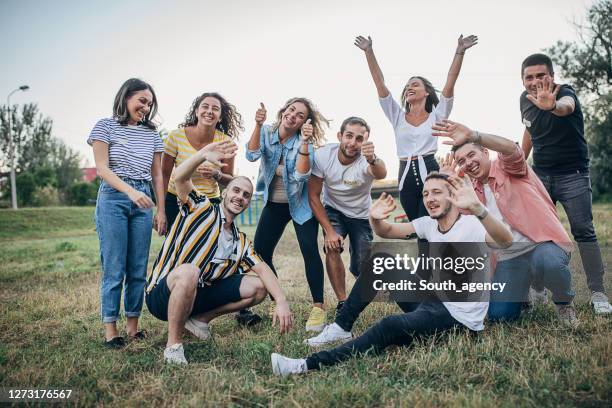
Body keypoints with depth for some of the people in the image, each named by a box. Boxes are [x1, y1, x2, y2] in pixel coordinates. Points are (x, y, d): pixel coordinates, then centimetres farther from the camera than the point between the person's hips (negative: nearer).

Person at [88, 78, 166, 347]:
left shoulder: (151, 133, 14)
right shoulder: (105, 126, 3)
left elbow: (157, 175, 14)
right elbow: (102, 168, -6)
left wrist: (161, 211, 8)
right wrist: (130, 191, -20)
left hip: (143, 200, 4)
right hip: (113, 198, -4)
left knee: (138, 268, 2)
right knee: (114, 268, -5)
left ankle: (133, 326, 10)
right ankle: (110, 330, 2)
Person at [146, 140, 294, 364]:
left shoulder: (240, 242, 11)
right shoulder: (202, 209, -5)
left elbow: (263, 269, -1)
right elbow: (179, 178, -22)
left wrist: (282, 302, -17)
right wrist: (203, 154, -41)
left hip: (196, 296, 6)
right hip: (162, 295, -6)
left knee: (258, 287, -2)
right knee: (189, 271, -41)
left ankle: (200, 318, 6)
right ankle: (173, 344, -22)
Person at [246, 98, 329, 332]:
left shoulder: (304, 143, -16)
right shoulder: (266, 132, -7)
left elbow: (301, 175, -31)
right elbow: (251, 155, -24)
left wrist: (304, 142, -39)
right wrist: (258, 125, -34)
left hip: (300, 205, -3)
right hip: (274, 204, 4)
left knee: (309, 249, -20)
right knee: (260, 252, -1)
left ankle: (318, 307, -11)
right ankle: (276, 302, 18)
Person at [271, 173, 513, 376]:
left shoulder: (471, 225, -20)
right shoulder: (428, 224, 2)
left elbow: (505, 241, -40)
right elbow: (386, 232, 4)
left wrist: (477, 207, -58)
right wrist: (375, 220, -21)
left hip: (461, 317, -8)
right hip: (436, 301, 8)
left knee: (389, 327, -27)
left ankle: (308, 365, -23)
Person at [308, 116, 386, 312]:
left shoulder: (366, 160, -31)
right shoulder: (322, 155, -24)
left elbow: (381, 174, -56)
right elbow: (313, 196, -16)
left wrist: (373, 159, -79)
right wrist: (329, 231, -22)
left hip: (361, 215, -1)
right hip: (333, 210, 1)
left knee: (361, 269, -3)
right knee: (332, 248, -25)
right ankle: (343, 302, -10)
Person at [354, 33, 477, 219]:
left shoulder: (437, 115, 6)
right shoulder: (398, 116, 10)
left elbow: (451, 81, -4)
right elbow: (379, 83, 4)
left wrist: (460, 51, -14)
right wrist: (369, 52, -1)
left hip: (429, 171, -3)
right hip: (406, 175, 3)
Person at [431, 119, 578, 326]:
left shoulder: (506, 167, 0)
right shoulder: (474, 190, 16)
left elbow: (511, 149, -24)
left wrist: (472, 135, -39)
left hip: (541, 242, -5)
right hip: (508, 258, 5)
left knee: (549, 263, -40)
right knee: (499, 315, -9)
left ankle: (564, 302, -5)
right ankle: (523, 292, 27)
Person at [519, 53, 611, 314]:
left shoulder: (564, 92, -18)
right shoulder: (525, 100, 0)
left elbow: (567, 106, -45)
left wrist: (553, 106, -69)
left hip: (573, 175, -5)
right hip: (540, 175, 5)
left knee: (584, 231, -9)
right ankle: (537, 290, 15)